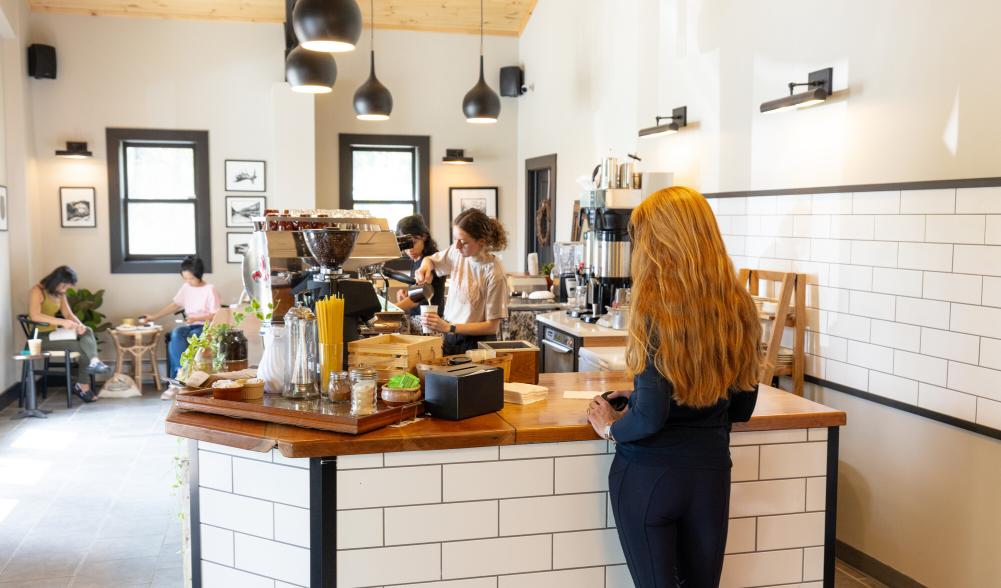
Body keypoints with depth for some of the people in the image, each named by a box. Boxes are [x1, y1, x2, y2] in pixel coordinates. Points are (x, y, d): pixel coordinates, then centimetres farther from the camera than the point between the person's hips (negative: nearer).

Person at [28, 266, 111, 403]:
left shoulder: (60, 294, 13)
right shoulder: (37, 291, -13)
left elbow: (69, 314, 10)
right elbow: (34, 316, -28)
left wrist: (79, 325, -13)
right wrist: (61, 322, -34)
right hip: (41, 338, -7)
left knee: (87, 331, -19)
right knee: (79, 346, -27)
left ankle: (93, 361, -29)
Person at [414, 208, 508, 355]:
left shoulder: (494, 273, -21)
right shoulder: (457, 252, -5)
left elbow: (492, 326, -17)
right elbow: (431, 260, 18)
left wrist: (448, 327, -23)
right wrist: (425, 267, -6)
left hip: (477, 345, -5)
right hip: (450, 339, 5)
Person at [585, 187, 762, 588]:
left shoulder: (656, 307, -17)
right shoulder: (738, 305, 0)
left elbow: (650, 416, -19)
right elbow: (742, 407, 9)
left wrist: (610, 428, -1)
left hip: (649, 474, -5)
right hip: (711, 471, 5)